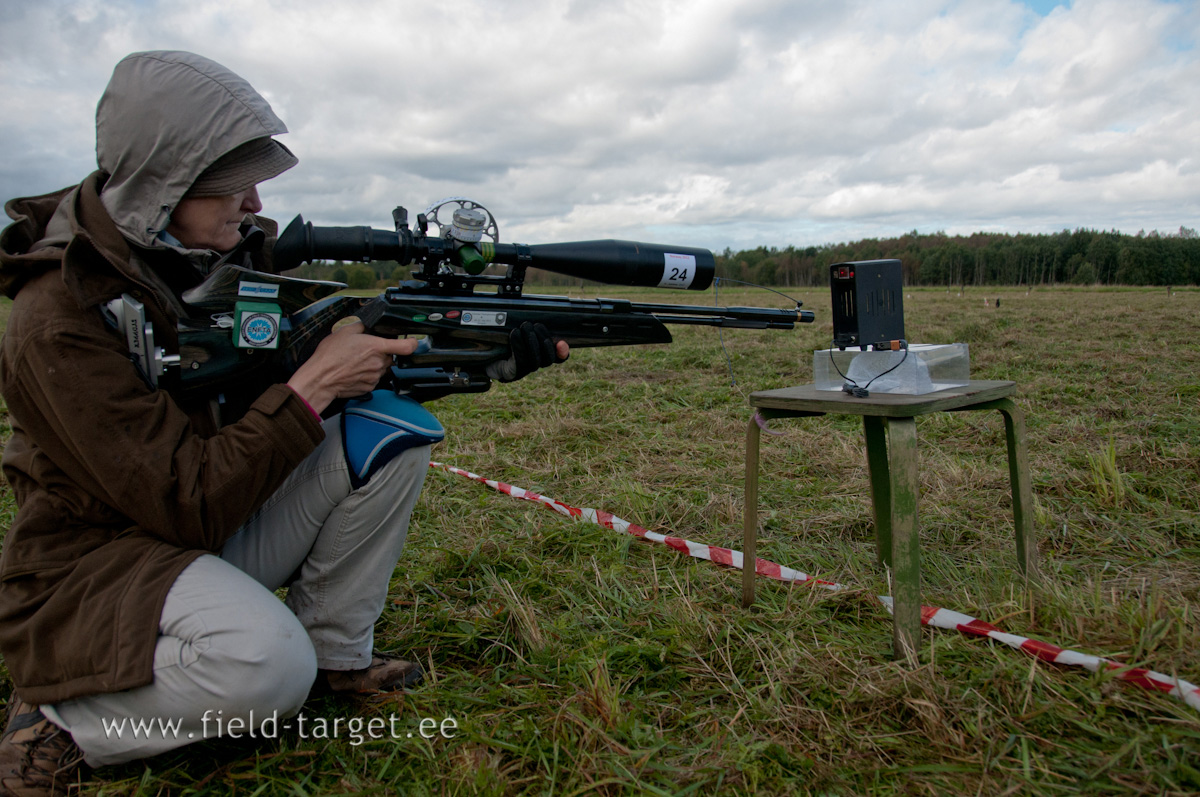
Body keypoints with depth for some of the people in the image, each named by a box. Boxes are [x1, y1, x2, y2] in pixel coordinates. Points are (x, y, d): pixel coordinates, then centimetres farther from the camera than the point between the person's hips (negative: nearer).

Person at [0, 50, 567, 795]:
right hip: (97, 560, -7)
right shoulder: (61, 322, -25)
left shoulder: (229, 254, -3)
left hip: (220, 518, 7)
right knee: (267, 670, -35)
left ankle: (335, 652, 1)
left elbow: (367, 364, 1)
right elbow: (187, 504, -28)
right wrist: (311, 389, -29)